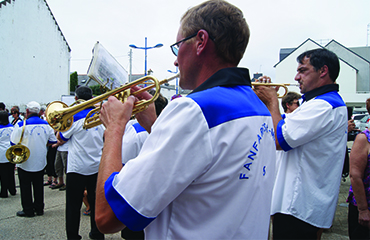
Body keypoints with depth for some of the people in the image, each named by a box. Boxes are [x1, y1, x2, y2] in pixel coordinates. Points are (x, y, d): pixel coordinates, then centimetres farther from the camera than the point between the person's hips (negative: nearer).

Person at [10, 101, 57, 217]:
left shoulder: (21, 125, -16)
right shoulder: (46, 125, -2)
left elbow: (14, 143, -13)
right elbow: (52, 141, 7)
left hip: (25, 162, -4)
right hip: (40, 162, 4)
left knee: (25, 187, 8)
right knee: (38, 185, 15)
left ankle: (28, 210, 15)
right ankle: (39, 208, 23)